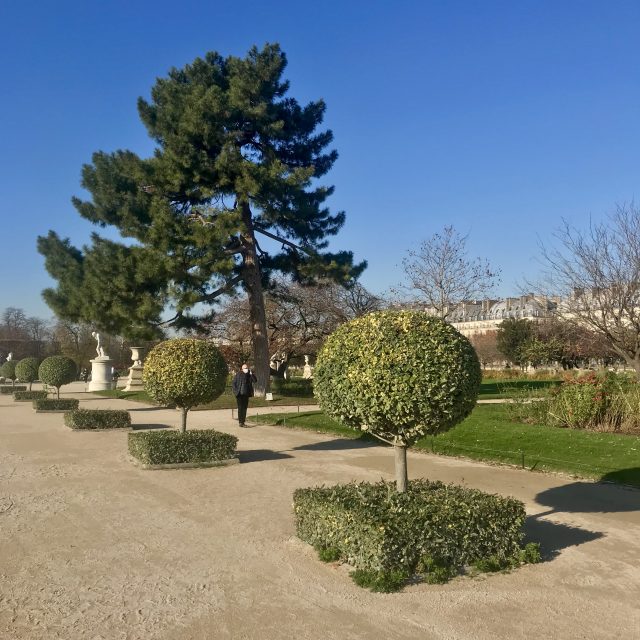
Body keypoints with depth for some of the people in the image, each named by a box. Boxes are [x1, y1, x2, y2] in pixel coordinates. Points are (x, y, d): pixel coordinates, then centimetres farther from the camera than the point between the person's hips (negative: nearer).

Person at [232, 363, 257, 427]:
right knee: (240, 408, -3)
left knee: (244, 408, 7)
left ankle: (243, 422, 14)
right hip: (239, 394, -4)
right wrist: (235, 391, -9)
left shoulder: (249, 375, 6)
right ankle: (240, 422, 0)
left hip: (246, 394, 4)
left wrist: (251, 374, -16)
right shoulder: (238, 374, -4)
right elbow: (233, 383, -1)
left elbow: (255, 380, -4)